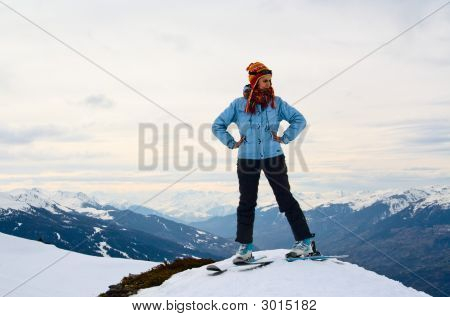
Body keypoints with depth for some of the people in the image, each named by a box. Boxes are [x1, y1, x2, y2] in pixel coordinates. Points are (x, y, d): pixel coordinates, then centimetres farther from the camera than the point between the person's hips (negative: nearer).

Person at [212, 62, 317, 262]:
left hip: (273, 158, -1)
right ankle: (245, 247, 18)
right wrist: (231, 143, -1)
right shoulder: (239, 104, 1)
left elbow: (299, 120, 6)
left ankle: (305, 242, 6)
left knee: (286, 200, 0)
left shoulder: (276, 102, 2)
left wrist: (285, 138, -4)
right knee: (246, 203, 7)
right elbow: (217, 126, 8)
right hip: (247, 160, 1)